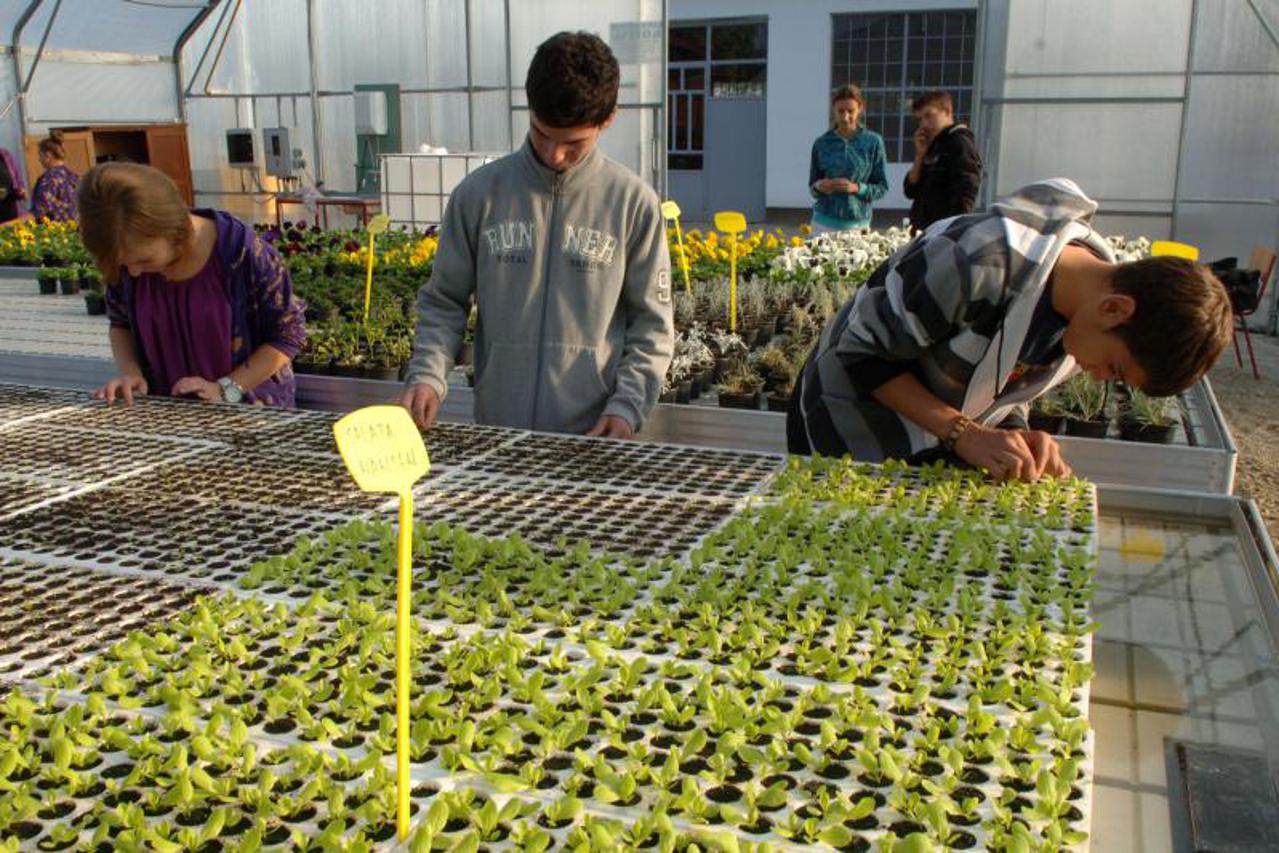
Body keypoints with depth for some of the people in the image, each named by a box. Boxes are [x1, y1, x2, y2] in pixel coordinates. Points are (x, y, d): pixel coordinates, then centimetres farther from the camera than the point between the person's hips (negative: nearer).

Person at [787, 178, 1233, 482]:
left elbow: (1009, 386, 5)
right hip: (854, 427, -6)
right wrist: (963, 433, -30)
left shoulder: (1087, 315, -9)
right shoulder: (982, 262, -34)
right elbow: (862, 352, -26)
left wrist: (1017, 433, -17)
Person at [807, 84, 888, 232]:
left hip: (858, 223, -1)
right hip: (825, 222, 1)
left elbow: (881, 188, 2)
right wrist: (818, 186, -10)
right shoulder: (822, 143, 3)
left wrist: (857, 188, -14)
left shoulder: (873, 142, 0)